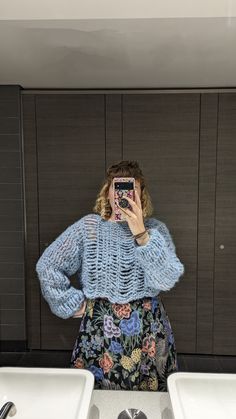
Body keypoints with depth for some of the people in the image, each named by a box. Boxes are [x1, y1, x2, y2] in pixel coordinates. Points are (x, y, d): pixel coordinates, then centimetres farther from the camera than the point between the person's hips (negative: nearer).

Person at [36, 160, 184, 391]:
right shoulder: (87, 227, -5)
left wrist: (141, 234, -27)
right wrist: (72, 303, -3)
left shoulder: (156, 229, -4)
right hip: (100, 331, 0)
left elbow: (168, 278, -17)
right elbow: (46, 266, -1)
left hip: (147, 332, 1)